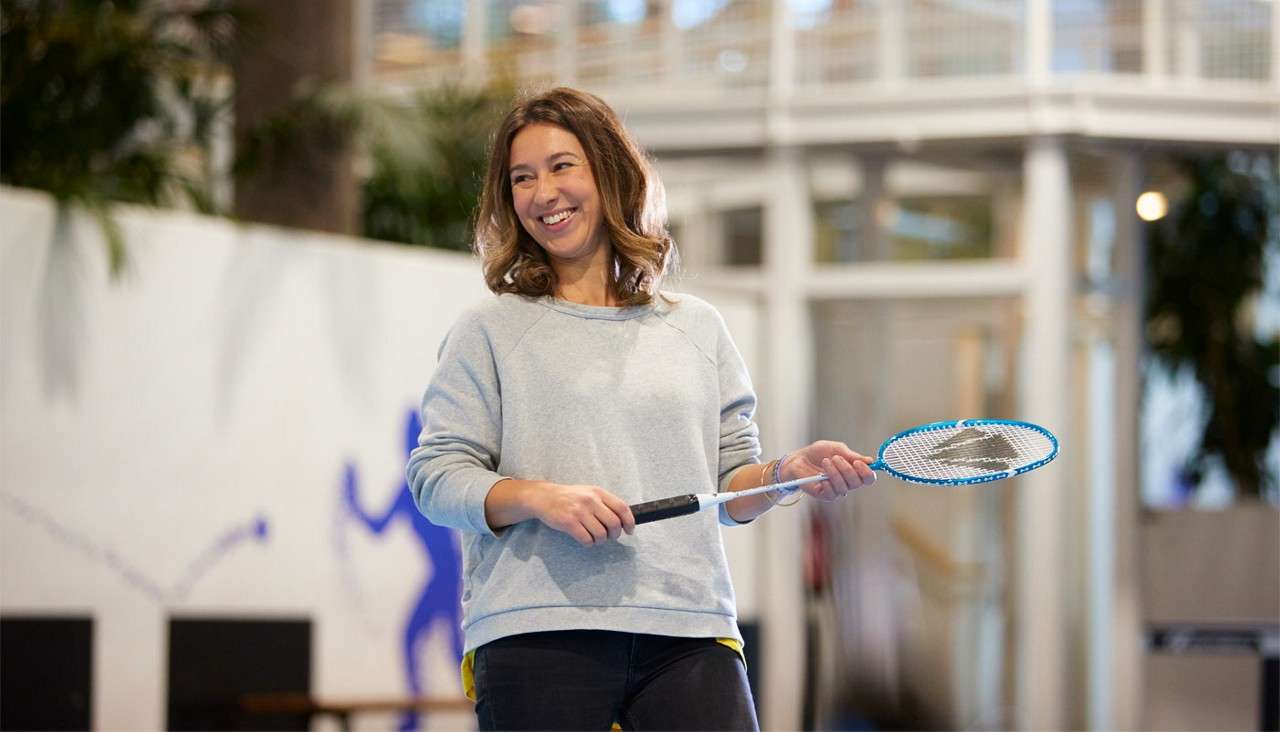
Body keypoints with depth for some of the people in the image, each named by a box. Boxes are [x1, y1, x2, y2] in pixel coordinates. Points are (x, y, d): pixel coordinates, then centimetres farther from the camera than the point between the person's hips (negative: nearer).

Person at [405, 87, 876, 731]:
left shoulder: (696, 327, 17)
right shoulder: (488, 332, 8)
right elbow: (434, 475, 1)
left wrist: (786, 471, -2)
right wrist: (540, 497, -16)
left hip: (690, 635, 2)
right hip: (536, 639, -2)